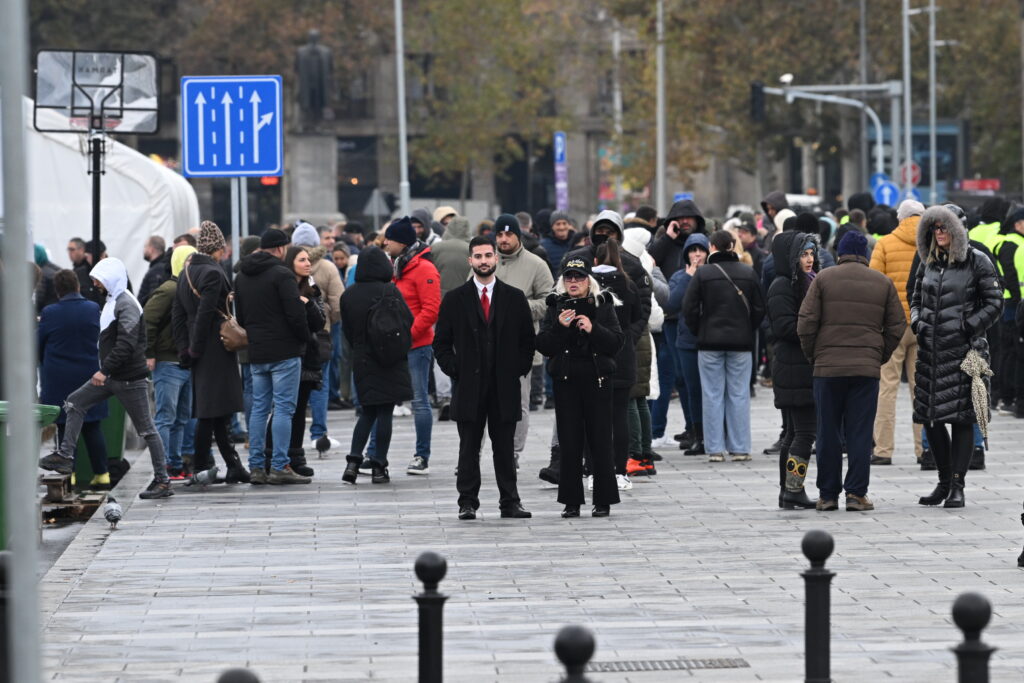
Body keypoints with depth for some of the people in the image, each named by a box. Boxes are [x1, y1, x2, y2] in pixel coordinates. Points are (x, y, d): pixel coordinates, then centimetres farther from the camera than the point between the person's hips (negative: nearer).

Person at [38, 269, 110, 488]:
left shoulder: (49, 314, -12)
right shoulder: (93, 310, -3)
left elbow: (38, 345, -1)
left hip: (59, 379, -3)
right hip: (89, 375, 3)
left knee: (65, 429, 4)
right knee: (92, 428, 10)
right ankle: (101, 473, 10)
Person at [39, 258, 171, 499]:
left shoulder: (127, 305, -17)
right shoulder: (112, 301, 14)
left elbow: (126, 344, -27)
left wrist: (105, 370, -28)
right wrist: (105, 370, 18)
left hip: (130, 379, -10)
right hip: (111, 377, 10)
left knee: (146, 429, -4)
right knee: (75, 404, 8)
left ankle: (162, 481, 1)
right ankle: (65, 456, 8)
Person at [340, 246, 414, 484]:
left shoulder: (348, 295, 0)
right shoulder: (389, 291, -13)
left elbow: (347, 330, 7)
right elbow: (408, 322, -9)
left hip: (361, 361, 4)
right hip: (389, 362, -4)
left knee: (367, 412, 14)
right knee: (385, 412, 1)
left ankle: (353, 461, 0)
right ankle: (379, 467, 1)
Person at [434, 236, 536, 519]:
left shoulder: (515, 298, 8)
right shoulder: (454, 300, 5)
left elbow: (528, 341, 11)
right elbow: (441, 344, 7)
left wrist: (520, 371, 2)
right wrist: (455, 371, -3)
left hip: (505, 386, 1)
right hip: (469, 386, -1)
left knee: (505, 447, 5)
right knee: (469, 448, 2)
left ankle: (510, 502, 9)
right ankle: (467, 503, 6)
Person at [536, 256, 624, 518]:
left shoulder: (603, 305, 4)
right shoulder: (556, 307, 8)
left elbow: (617, 341, -3)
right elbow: (543, 346, 2)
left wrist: (593, 329, -17)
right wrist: (559, 327, -14)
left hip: (597, 380, -1)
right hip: (566, 381, 1)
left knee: (600, 440, -1)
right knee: (569, 442, 1)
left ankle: (603, 501, 6)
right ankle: (571, 501, 7)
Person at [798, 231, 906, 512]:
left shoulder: (824, 278, 2)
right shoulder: (883, 283, 8)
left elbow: (806, 323, -3)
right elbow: (897, 327, 7)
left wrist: (812, 356, 10)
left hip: (828, 366, -1)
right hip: (867, 368, 1)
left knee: (828, 433, 5)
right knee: (860, 433, 3)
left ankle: (827, 494, 7)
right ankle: (856, 494, -1)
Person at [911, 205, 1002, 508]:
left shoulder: (976, 262, -2)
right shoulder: (928, 263, 14)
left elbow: (994, 302, -2)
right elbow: (916, 299, 24)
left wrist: (969, 327, -12)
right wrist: (917, 322, 4)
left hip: (962, 347, -6)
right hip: (930, 347, 6)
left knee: (961, 417, -6)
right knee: (929, 417, 5)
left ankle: (957, 486, -3)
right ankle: (944, 482, 18)